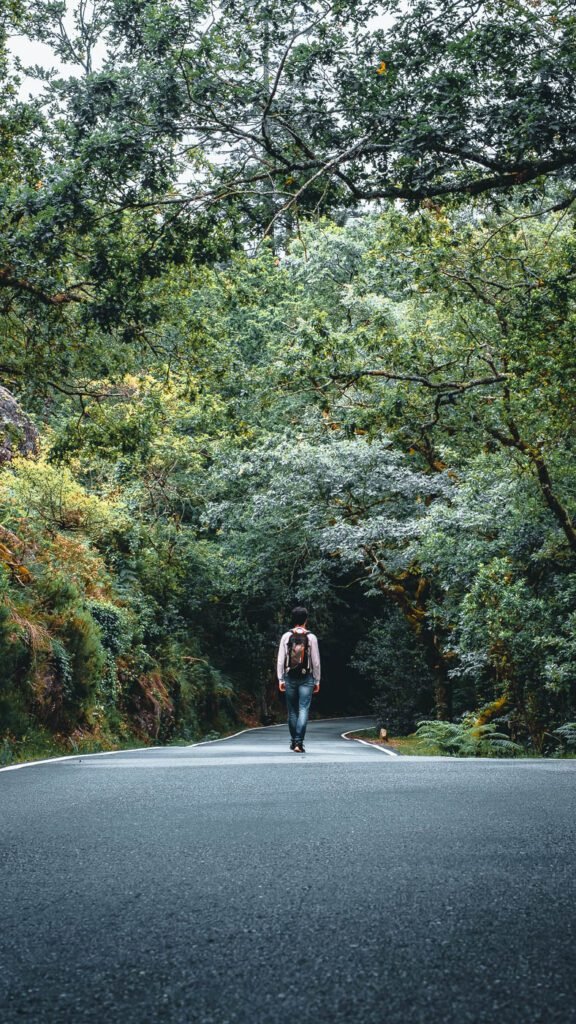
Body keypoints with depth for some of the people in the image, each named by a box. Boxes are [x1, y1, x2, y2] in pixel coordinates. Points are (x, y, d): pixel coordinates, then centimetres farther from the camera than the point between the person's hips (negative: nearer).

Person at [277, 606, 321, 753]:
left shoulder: (286, 636, 0)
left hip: (290, 677, 2)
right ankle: (299, 743, -13)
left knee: (292, 711, 12)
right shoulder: (311, 637, -3)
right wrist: (317, 681, 5)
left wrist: (280, 679, 4)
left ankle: (293, 741, 20)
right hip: (306, 678, -2)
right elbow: (316, 661, -2)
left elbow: (280, 660, -1)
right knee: (303, 710, -4)